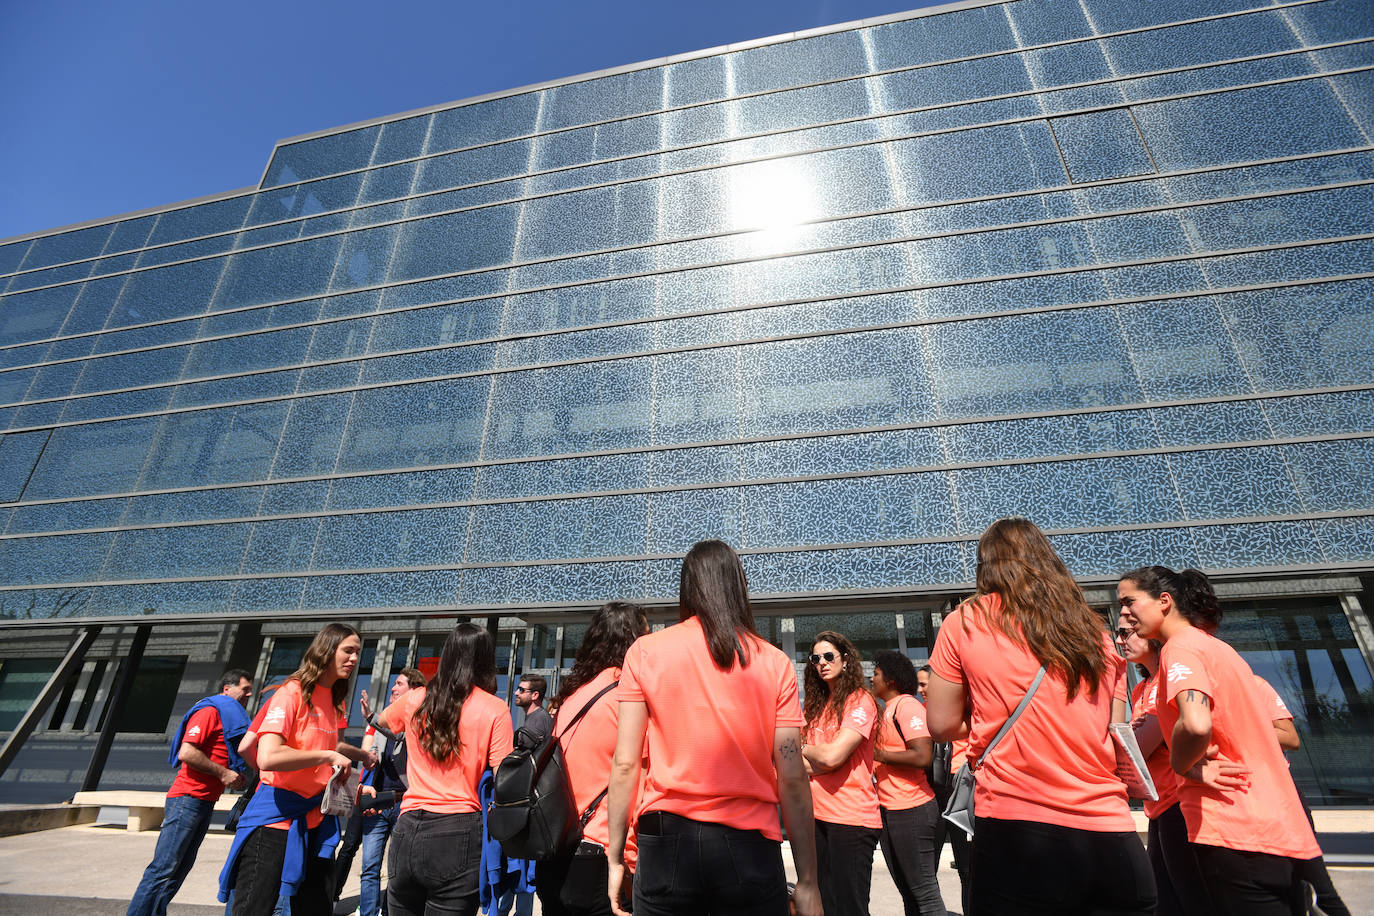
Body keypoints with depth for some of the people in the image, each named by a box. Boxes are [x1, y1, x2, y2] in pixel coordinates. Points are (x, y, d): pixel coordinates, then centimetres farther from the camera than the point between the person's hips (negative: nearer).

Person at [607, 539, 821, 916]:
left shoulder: (644, 652, -3)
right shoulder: (775, 662, -2)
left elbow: (625, 764, -4)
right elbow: (792, 778, -4)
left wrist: (615, 857, 6)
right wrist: (807, 882, 3)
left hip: (666, 841, 0)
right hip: (748, 846, 0)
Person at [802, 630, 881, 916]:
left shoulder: (861, 701, -10)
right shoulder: (817, 705, 11)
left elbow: (832, 755, -19)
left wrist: (805, 750, -2)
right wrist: (819, 761, -11)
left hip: (851, 817, -7)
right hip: (818, 816, 7)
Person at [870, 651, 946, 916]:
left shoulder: (907, 705, -15)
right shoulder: (887, 710, 13)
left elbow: (922, 757, -25)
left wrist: (879, 754, -17)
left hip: (910, 810, -10)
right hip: (888, 809, 10)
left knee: (924, 890, 0)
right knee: (907, 891, 17)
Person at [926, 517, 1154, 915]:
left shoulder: (966, 621, -3)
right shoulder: (1095, 633, 9)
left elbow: (942, 725, 1)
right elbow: (1115, 739, 11)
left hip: (1016, 836, -4)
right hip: (1111, 839, 4)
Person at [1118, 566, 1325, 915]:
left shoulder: (1181, 646, -13)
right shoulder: (1217, 647, 16)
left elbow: (1196, 725, -29)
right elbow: (1267, 728, 25)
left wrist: (1179, 765, -10)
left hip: (1235, 832, -10)